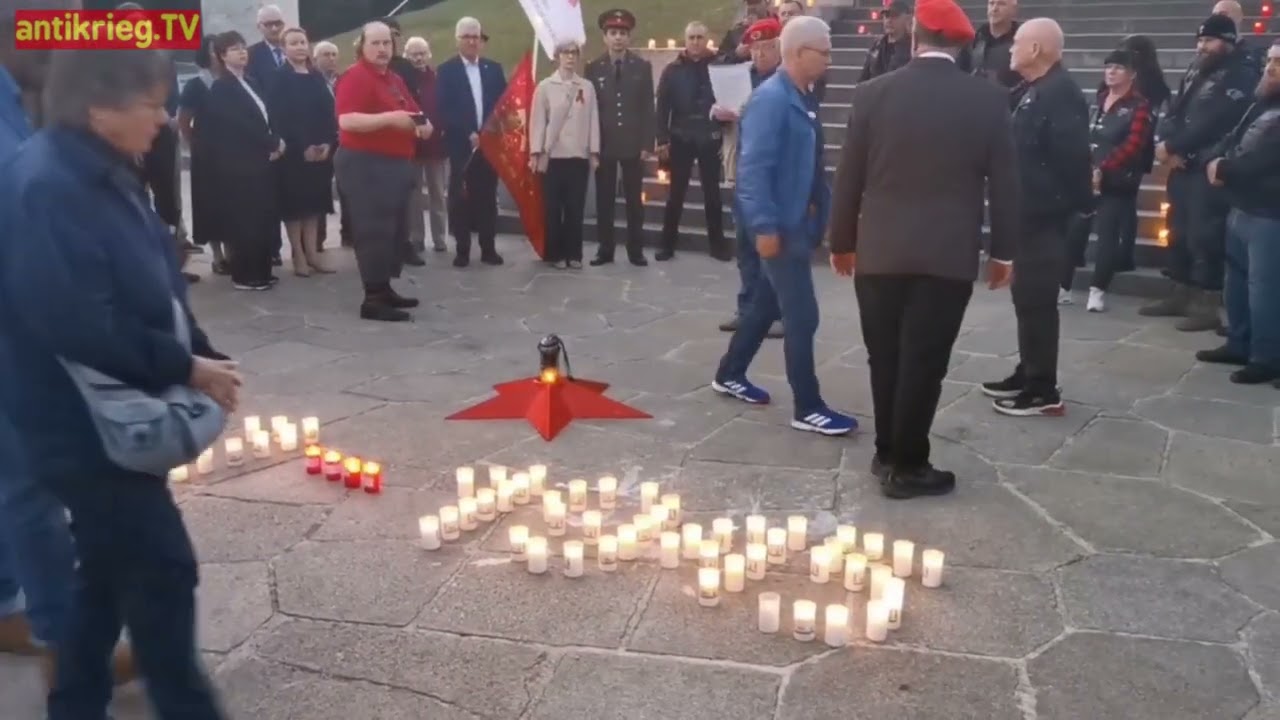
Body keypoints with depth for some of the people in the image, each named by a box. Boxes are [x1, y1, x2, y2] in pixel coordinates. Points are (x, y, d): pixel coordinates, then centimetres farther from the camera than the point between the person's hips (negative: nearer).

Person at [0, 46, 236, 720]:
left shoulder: (101, 173, 8)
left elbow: (153, 282, 12)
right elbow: (80, 325, -28)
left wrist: (199, 355, 0)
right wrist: (184, 367, -18)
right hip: (83, 422, -10)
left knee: (113, 566, 19)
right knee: (163, 569, 0)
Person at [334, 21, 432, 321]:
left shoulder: (394, 80, 16)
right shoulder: (355, 77, -12)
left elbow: (410, 112, 26)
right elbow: (347, 120, -25)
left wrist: (422, 124, 2)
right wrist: (390, 118, -29)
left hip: (394, 164, 9)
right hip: (365, 164, -9)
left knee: (396, 230, 12)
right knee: (374, 231, -10)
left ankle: (385, 289, 21)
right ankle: (373, 299, -7)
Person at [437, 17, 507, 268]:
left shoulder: (494, 69, 11)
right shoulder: (446, 70, 1)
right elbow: (444, 110, -6)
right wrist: (468, 134, -14)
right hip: (461, 144, -2)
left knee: (488, 196, 5)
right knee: (461, 198, -1)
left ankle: (488, 248, 11)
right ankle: (462, 250, 6)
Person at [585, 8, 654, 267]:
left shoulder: (642, 67, 4)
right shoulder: (593, 68, 4)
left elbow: (648, 108, 2)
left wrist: (647, 144, -5)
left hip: (633, 144, 0)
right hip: (603, 144, 0)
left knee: (634, 199, 5)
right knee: (604, 199, 4)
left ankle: (636, 250, 11)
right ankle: (605, 249, 11)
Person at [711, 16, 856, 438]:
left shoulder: (803, 97, 10)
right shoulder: (772, 99, -17)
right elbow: (754, 167, -21)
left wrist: (820, 214, 13)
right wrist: (765, 227, -23)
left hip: (799, 221, 9)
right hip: (780, 224, -9)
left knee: (768, 303, 18)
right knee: (801, 315, -4)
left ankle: (729, 375, 34)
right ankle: (807, 408, 6)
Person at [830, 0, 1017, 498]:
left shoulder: (873, 93, -2)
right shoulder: (988, 99, -2)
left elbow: (848, 177, 2)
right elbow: (1004, 182, 1)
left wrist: (842, 241, 12)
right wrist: (1003, 250, 11)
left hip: (879, 250, 2)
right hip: (949, 254, -1)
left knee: (885, 359, 13)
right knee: (923, 363, 3)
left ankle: (887, 453, 23)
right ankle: (906, 466, 10)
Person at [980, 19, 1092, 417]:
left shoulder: (1061, 93, -17)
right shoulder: (1033, 90, 14)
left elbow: (1072, 157, -22)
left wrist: (1075, 203, -19)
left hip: (1044, 212, -10)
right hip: (1029, 209, 10)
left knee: (1037, 298, -5)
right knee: (1027, 295, 16)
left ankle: (1043, 391, 2)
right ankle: (1027, 374, 28)